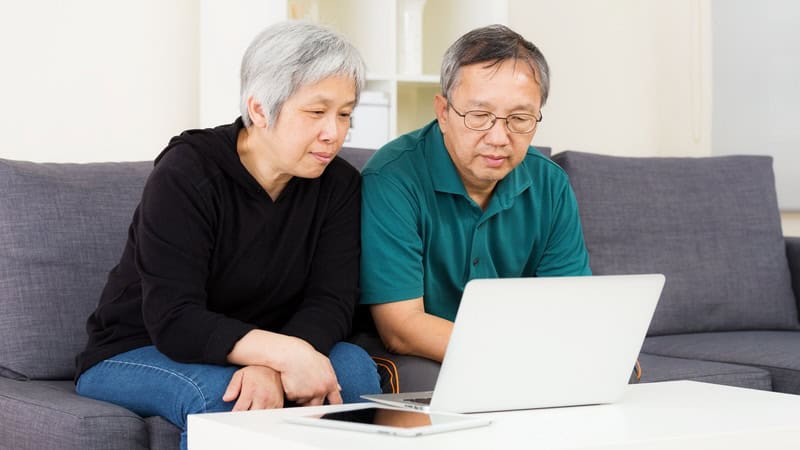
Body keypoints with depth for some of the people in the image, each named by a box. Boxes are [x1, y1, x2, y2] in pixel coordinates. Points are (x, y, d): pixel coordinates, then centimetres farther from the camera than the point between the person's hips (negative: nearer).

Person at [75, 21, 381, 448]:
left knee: (354, 365, -24)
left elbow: (332, 301, -15)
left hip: (251, 357, 4)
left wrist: (270, 366, -36)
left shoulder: (339, 185, -5)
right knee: (224, 393, -36)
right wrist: (286, 352, -42)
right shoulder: (186, 176, -20)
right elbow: (174, 321, -28)